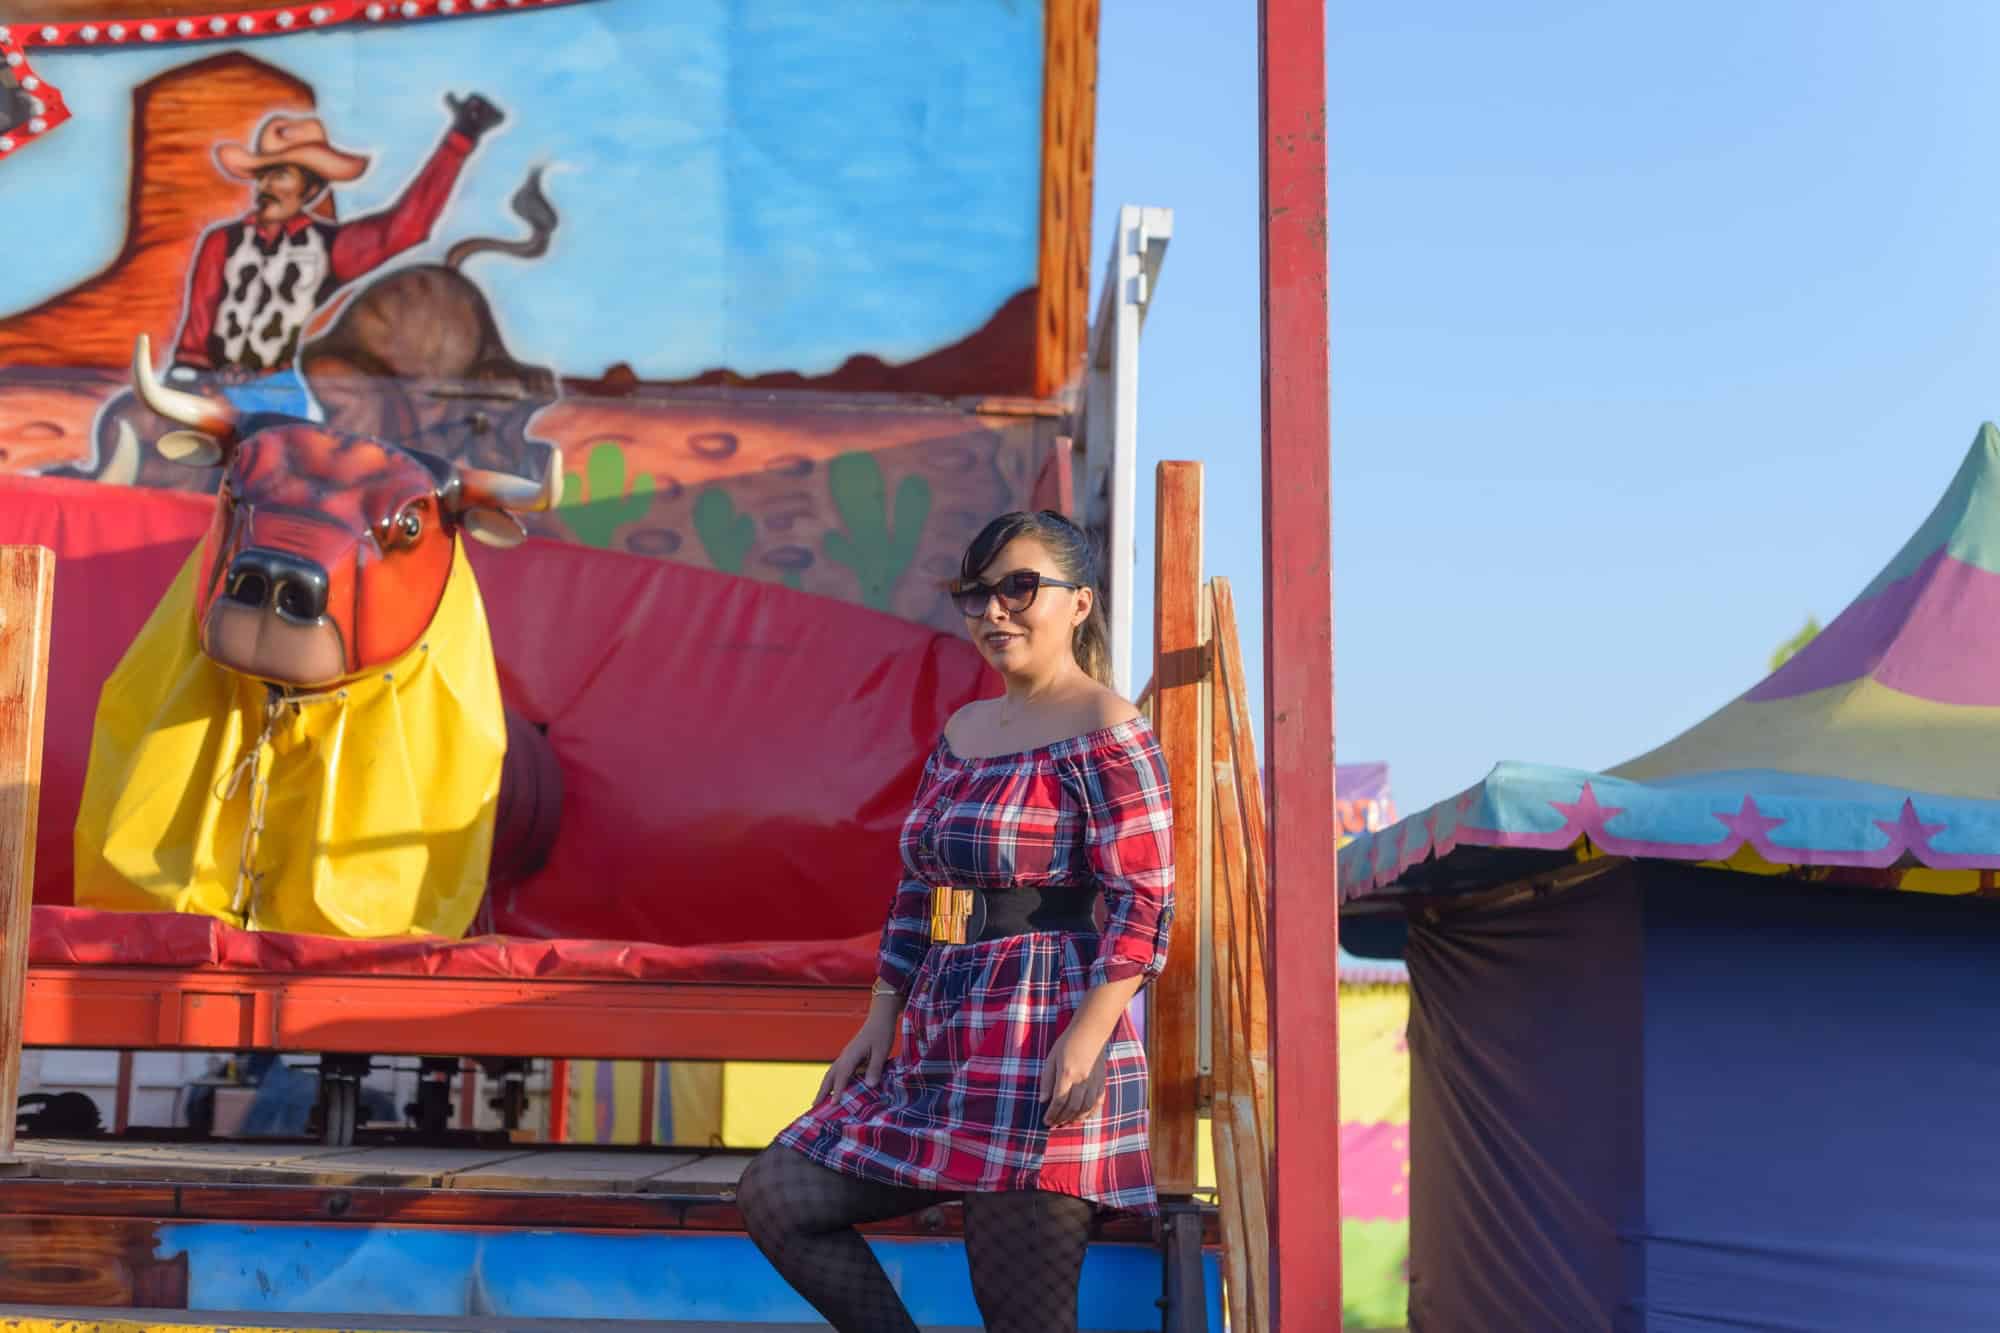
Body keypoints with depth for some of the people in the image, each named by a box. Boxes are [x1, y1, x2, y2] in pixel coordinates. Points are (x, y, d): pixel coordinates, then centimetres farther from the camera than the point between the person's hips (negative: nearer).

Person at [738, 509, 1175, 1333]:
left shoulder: (1107, 734, -8)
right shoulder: (961, 732, 17)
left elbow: (1144, 903, -15)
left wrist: (1087, 1037, -25)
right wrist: (882, 1018, 11)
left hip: (1042, 1041, -9)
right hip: (941, 1040, 9)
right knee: (775, 1197, 5)